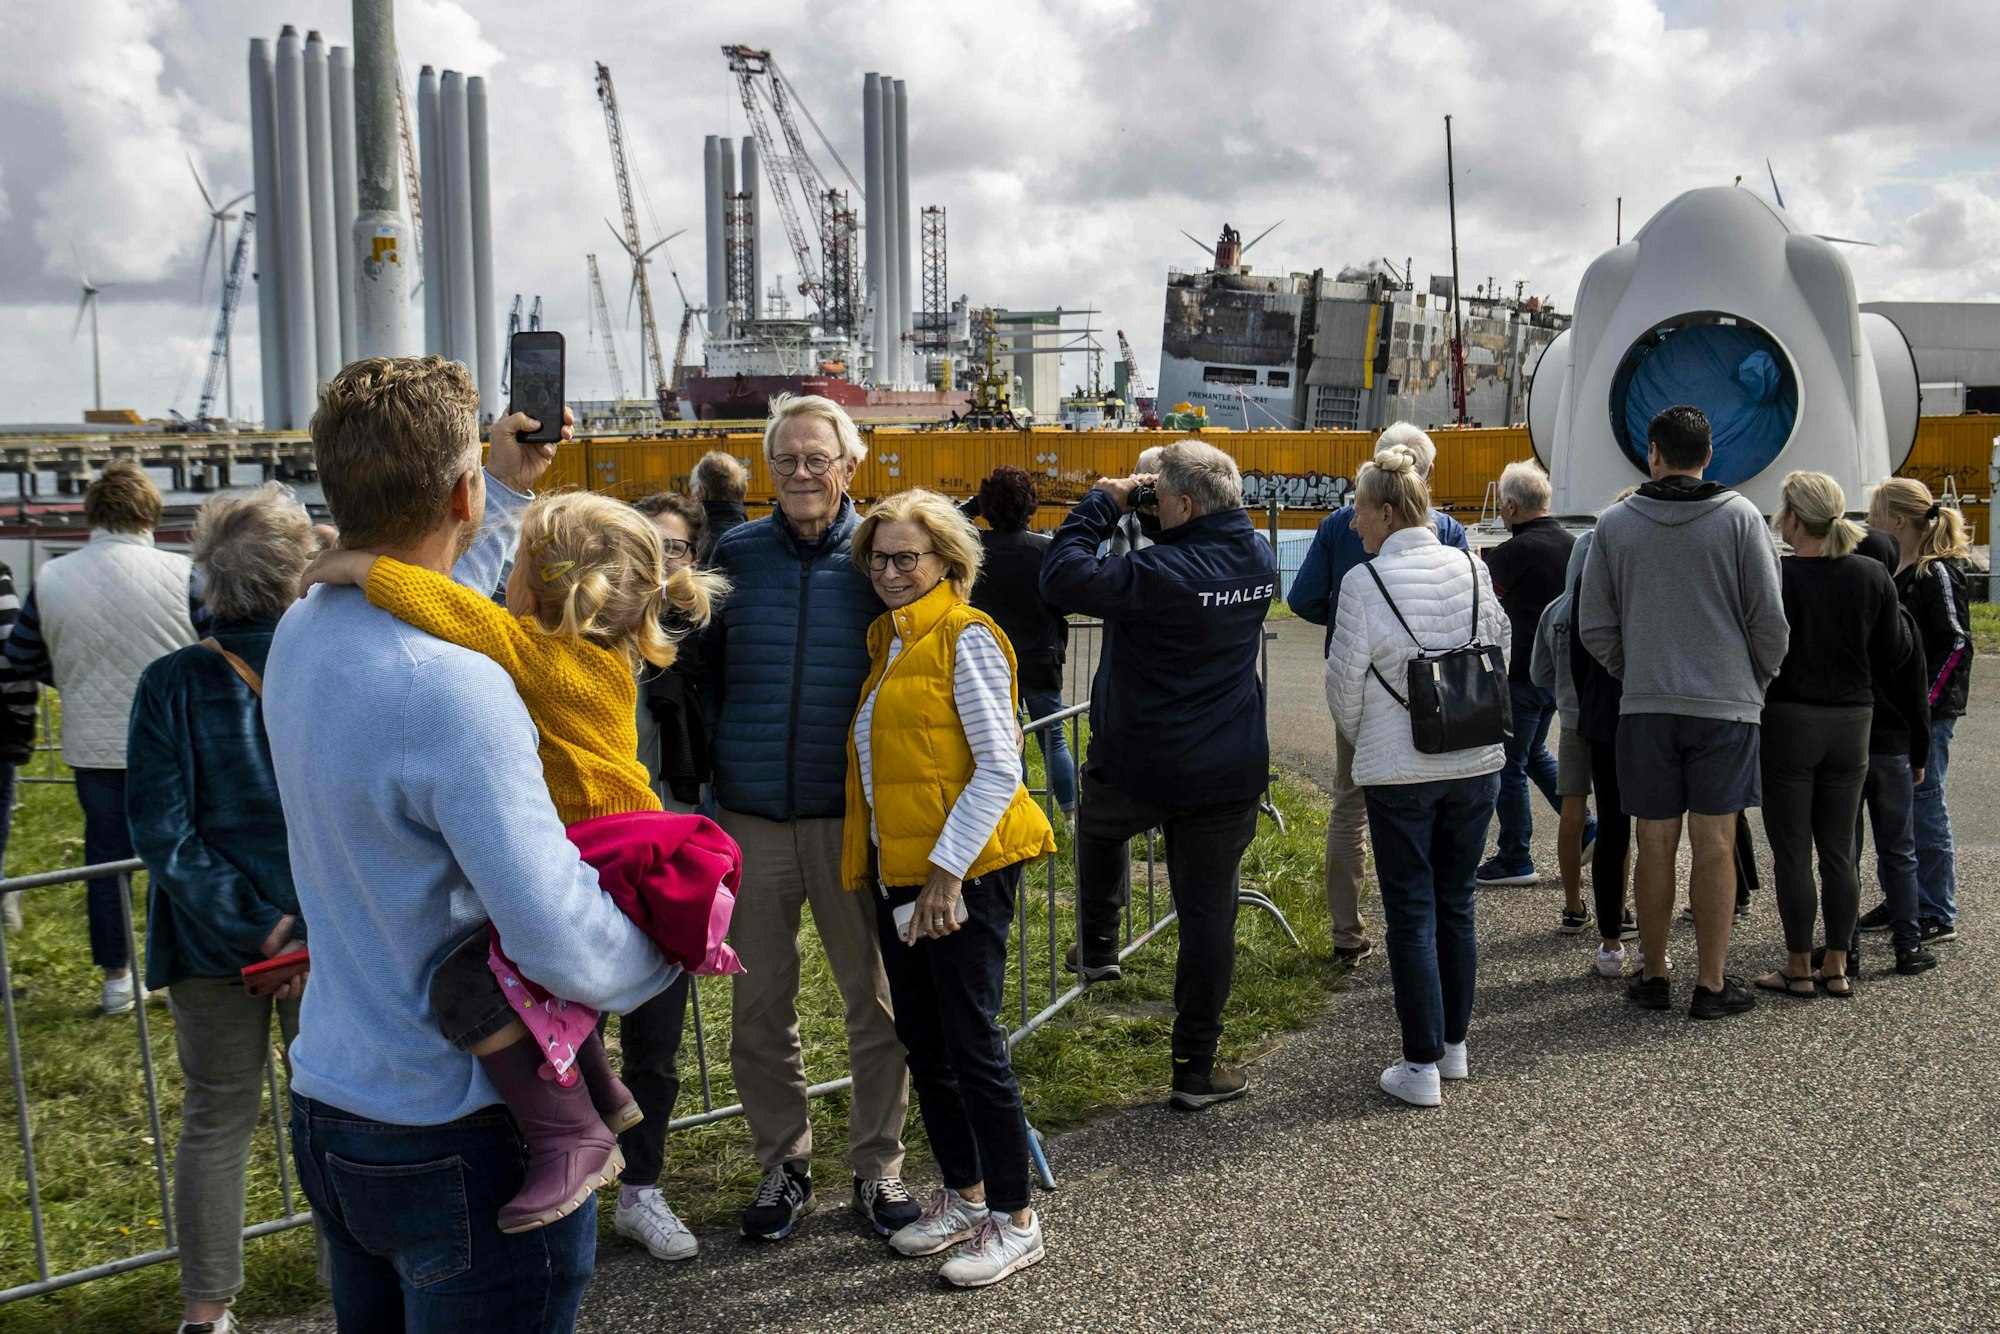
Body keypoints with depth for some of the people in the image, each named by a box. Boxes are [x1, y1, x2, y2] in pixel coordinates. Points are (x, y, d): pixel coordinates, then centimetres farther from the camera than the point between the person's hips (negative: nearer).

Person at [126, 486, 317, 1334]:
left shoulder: (172, 683, -10)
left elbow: (162, 834, -13)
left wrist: (253, 924, -12)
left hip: (213, 943, 1)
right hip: (336, 937, 0)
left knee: (217, 1120, 16)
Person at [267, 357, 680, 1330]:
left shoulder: (301, 633, 0)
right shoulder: (454, 688, -27)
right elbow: (561, 940, -30)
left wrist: (508, 495, 28)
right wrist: (666, 952, -11)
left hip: (328, 1102, 9)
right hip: (460, 1144, -8)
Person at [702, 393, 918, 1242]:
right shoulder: (735, 554, 4)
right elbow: (704, 671, 12)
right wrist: (711, 771, 5)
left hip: (853, 817, -1)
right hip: (751, 818, 2)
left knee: (874, 998, 7)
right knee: (760, 1004, 9)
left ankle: (877, 1166, 23)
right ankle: (782, 1164, 26)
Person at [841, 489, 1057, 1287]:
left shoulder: (965, 638, -10)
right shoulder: (888, 640, 14)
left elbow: (998, 767, -15)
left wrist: (947, 869, -19)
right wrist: (867, 862, 12)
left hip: (963, 869, -8)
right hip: (897, 868, 8)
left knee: (972, 1045, -2)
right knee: (923, 1042, 14)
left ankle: (1013, 1221, 11)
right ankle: (962, 1196, 29)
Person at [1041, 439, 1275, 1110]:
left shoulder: (1161, 573, -23)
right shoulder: (1257, 557, -1)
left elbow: (1061, 578, -23)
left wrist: (1101, 502, -10)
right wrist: (1128, 509, 8)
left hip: (1138, 768, -4)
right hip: (1229, 773, 4)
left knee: (1099, 824, 32)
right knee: (1208, 914, 8)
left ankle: (1096, 942, 40)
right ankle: (1195, 1071, 13)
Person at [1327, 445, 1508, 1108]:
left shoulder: (1364, 582, -12)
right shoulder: (1471, 568, 1)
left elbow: (1344, 684, -6)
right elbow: (1498, 650, 11)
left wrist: (1360, 739, 13)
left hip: (1399, 772, -4)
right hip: (1477, 762, 5)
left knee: (1412, 914, 3)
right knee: (1456, 904, 16)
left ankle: (1422, 1065, 6)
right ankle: (1454, 1044, 27)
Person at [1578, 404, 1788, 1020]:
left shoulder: (1615, 523, 2)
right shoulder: (1740, 518, -2)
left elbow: (1594, 629, 3)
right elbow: (1769, 620, -3)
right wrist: (1756, 682, 13)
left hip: (1645, 708, 1)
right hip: (1726, 704, -1)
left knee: (1655, 844, 8)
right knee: (1715, 845, 3)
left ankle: (1653, 975, 16)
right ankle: (1712, 984, 8)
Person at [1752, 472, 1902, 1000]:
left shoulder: (1775, 576, -15)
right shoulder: (1874, 576, 0)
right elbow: (1893, 655, 6)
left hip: (1789, 721, -5)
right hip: (1853, 721, 5)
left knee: (1791, 853, 4)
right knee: (1839, 852, 12)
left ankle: (1799, 969, 9)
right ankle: (1836, 968, 17)